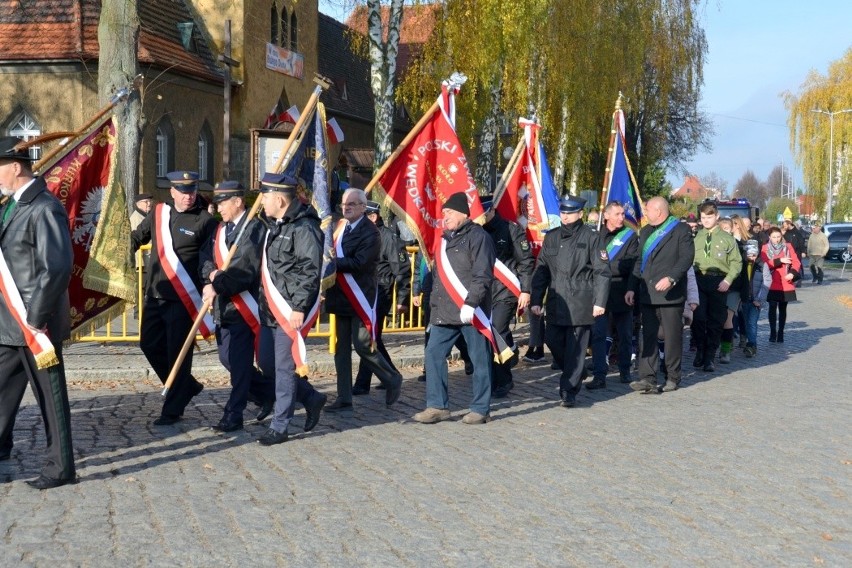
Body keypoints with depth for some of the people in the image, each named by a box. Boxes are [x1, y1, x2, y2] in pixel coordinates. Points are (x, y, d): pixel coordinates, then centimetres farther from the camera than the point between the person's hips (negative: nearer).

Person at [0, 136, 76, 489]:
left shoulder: (44, 209, -17)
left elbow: (58, 267, -23)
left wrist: (35, 317, -21)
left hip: (35, 324, -8)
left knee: (50, 396, 3)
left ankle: (61, 467, 14)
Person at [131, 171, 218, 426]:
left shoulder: (205, 221, -5)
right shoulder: (158, 213, 9)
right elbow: (136, 237, 21)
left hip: (183, 299, -6)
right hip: (154, 294, 6)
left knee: (177, 352, -3)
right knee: (150, 344, 11)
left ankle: (173, 410, 8)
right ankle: (187, 386, 30)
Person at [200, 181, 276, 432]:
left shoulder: (254, 228, -11)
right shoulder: (221, 229, 16)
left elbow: (245, 268, -20)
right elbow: (206, 258, 12)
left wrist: (217, 286, -23)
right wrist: (212, 274, -9)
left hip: (245, 305, -9)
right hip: (224, 306, 9)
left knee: (239, 361, -5)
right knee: (227, 358, 13)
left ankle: (234, 415, 2)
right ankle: (267, 392, 28)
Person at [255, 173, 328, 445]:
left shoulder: (304, 228, -15)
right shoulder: (274, 225, 14)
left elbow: (311, 272, -19)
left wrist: (299, 308, -21)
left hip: (292, 310, -10)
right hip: (271, 309, 10)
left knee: (285, 367, -3)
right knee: (268, 364, 14)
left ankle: (279, 427, 5)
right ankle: (312, 398, 29)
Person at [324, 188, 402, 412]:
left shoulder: (370, 232, -11)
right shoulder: (340, 227, 12)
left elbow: (358, 263, -23)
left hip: (360, 297, -7)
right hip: (341, 297, 7)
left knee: (363, 345, -8)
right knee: (341, 349, 7)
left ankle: (392, 379, 15)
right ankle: (344, 398, 13)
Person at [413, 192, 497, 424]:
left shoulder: (477, 236, -7)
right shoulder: (445, 239, 19)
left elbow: (483, 275, -16)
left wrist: (470, 303, -22)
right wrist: (434, 305, 18)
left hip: (471, 312, -8)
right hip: (444, 312, 8)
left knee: (479, 359, 1)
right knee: (434, 354, 4)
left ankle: (480, 409, 10)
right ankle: (437, 406, 10)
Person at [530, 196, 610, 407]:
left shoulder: (591, 237, -1)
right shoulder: (551, 238, 12)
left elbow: (602, 271, -3)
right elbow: (541, 270, 13)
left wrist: (600, 301, -11)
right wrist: (536, 300, 7)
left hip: (581, 303, -5)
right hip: (556, 303, 5)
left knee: (575, 348, -3)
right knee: (553, 341, 7)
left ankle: (569, 391, 4)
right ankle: (576, 374, 32)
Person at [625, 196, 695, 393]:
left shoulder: (681, 230, -2)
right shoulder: (645, 232, 18)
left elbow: (687, 257, -12)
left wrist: (671, 278, -25)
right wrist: (632, 288, 10)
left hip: (671, 293, -6)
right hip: (648, 294, 6)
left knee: (672, 336, 2)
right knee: (648, 336, 0)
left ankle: (672, 377, 13)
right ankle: (648, 379, -3)